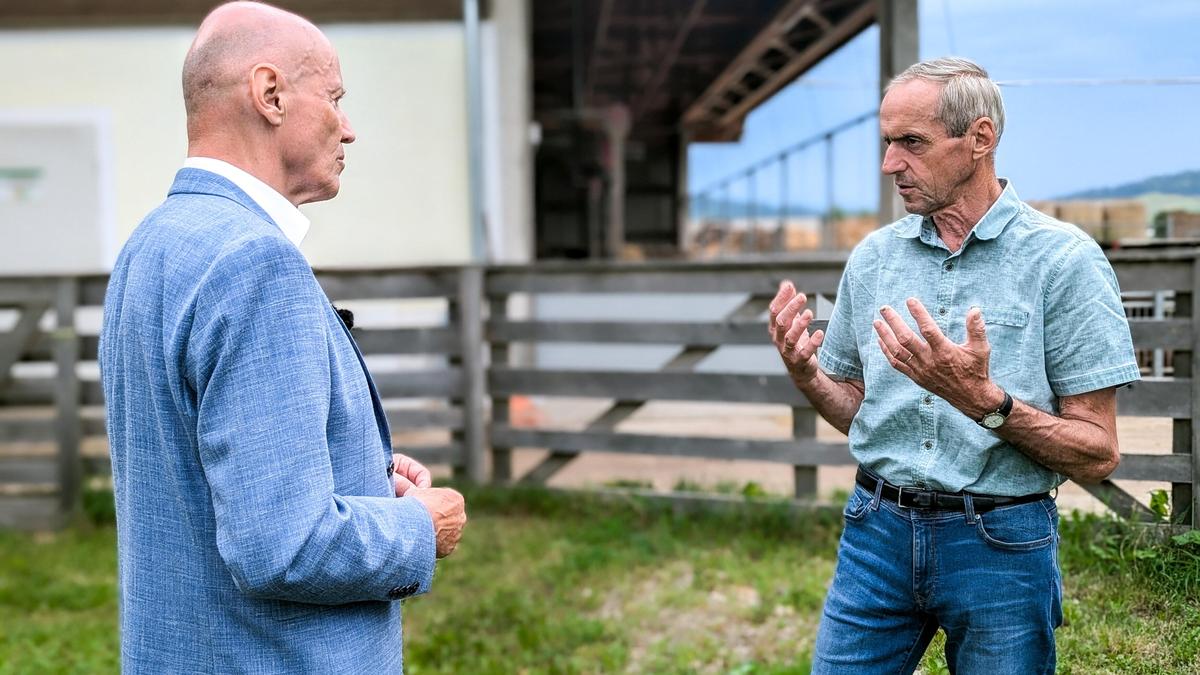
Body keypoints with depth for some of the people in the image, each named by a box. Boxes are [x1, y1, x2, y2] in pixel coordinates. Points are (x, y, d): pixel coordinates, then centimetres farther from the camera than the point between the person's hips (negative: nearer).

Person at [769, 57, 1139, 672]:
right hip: (877, 530, 4)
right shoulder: (872, 257, 4)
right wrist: (804, 372, -7)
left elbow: (1097, 455, -10)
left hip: (1001, 545, -3)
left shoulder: (1062, 259, -9)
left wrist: (987, 402, -26)